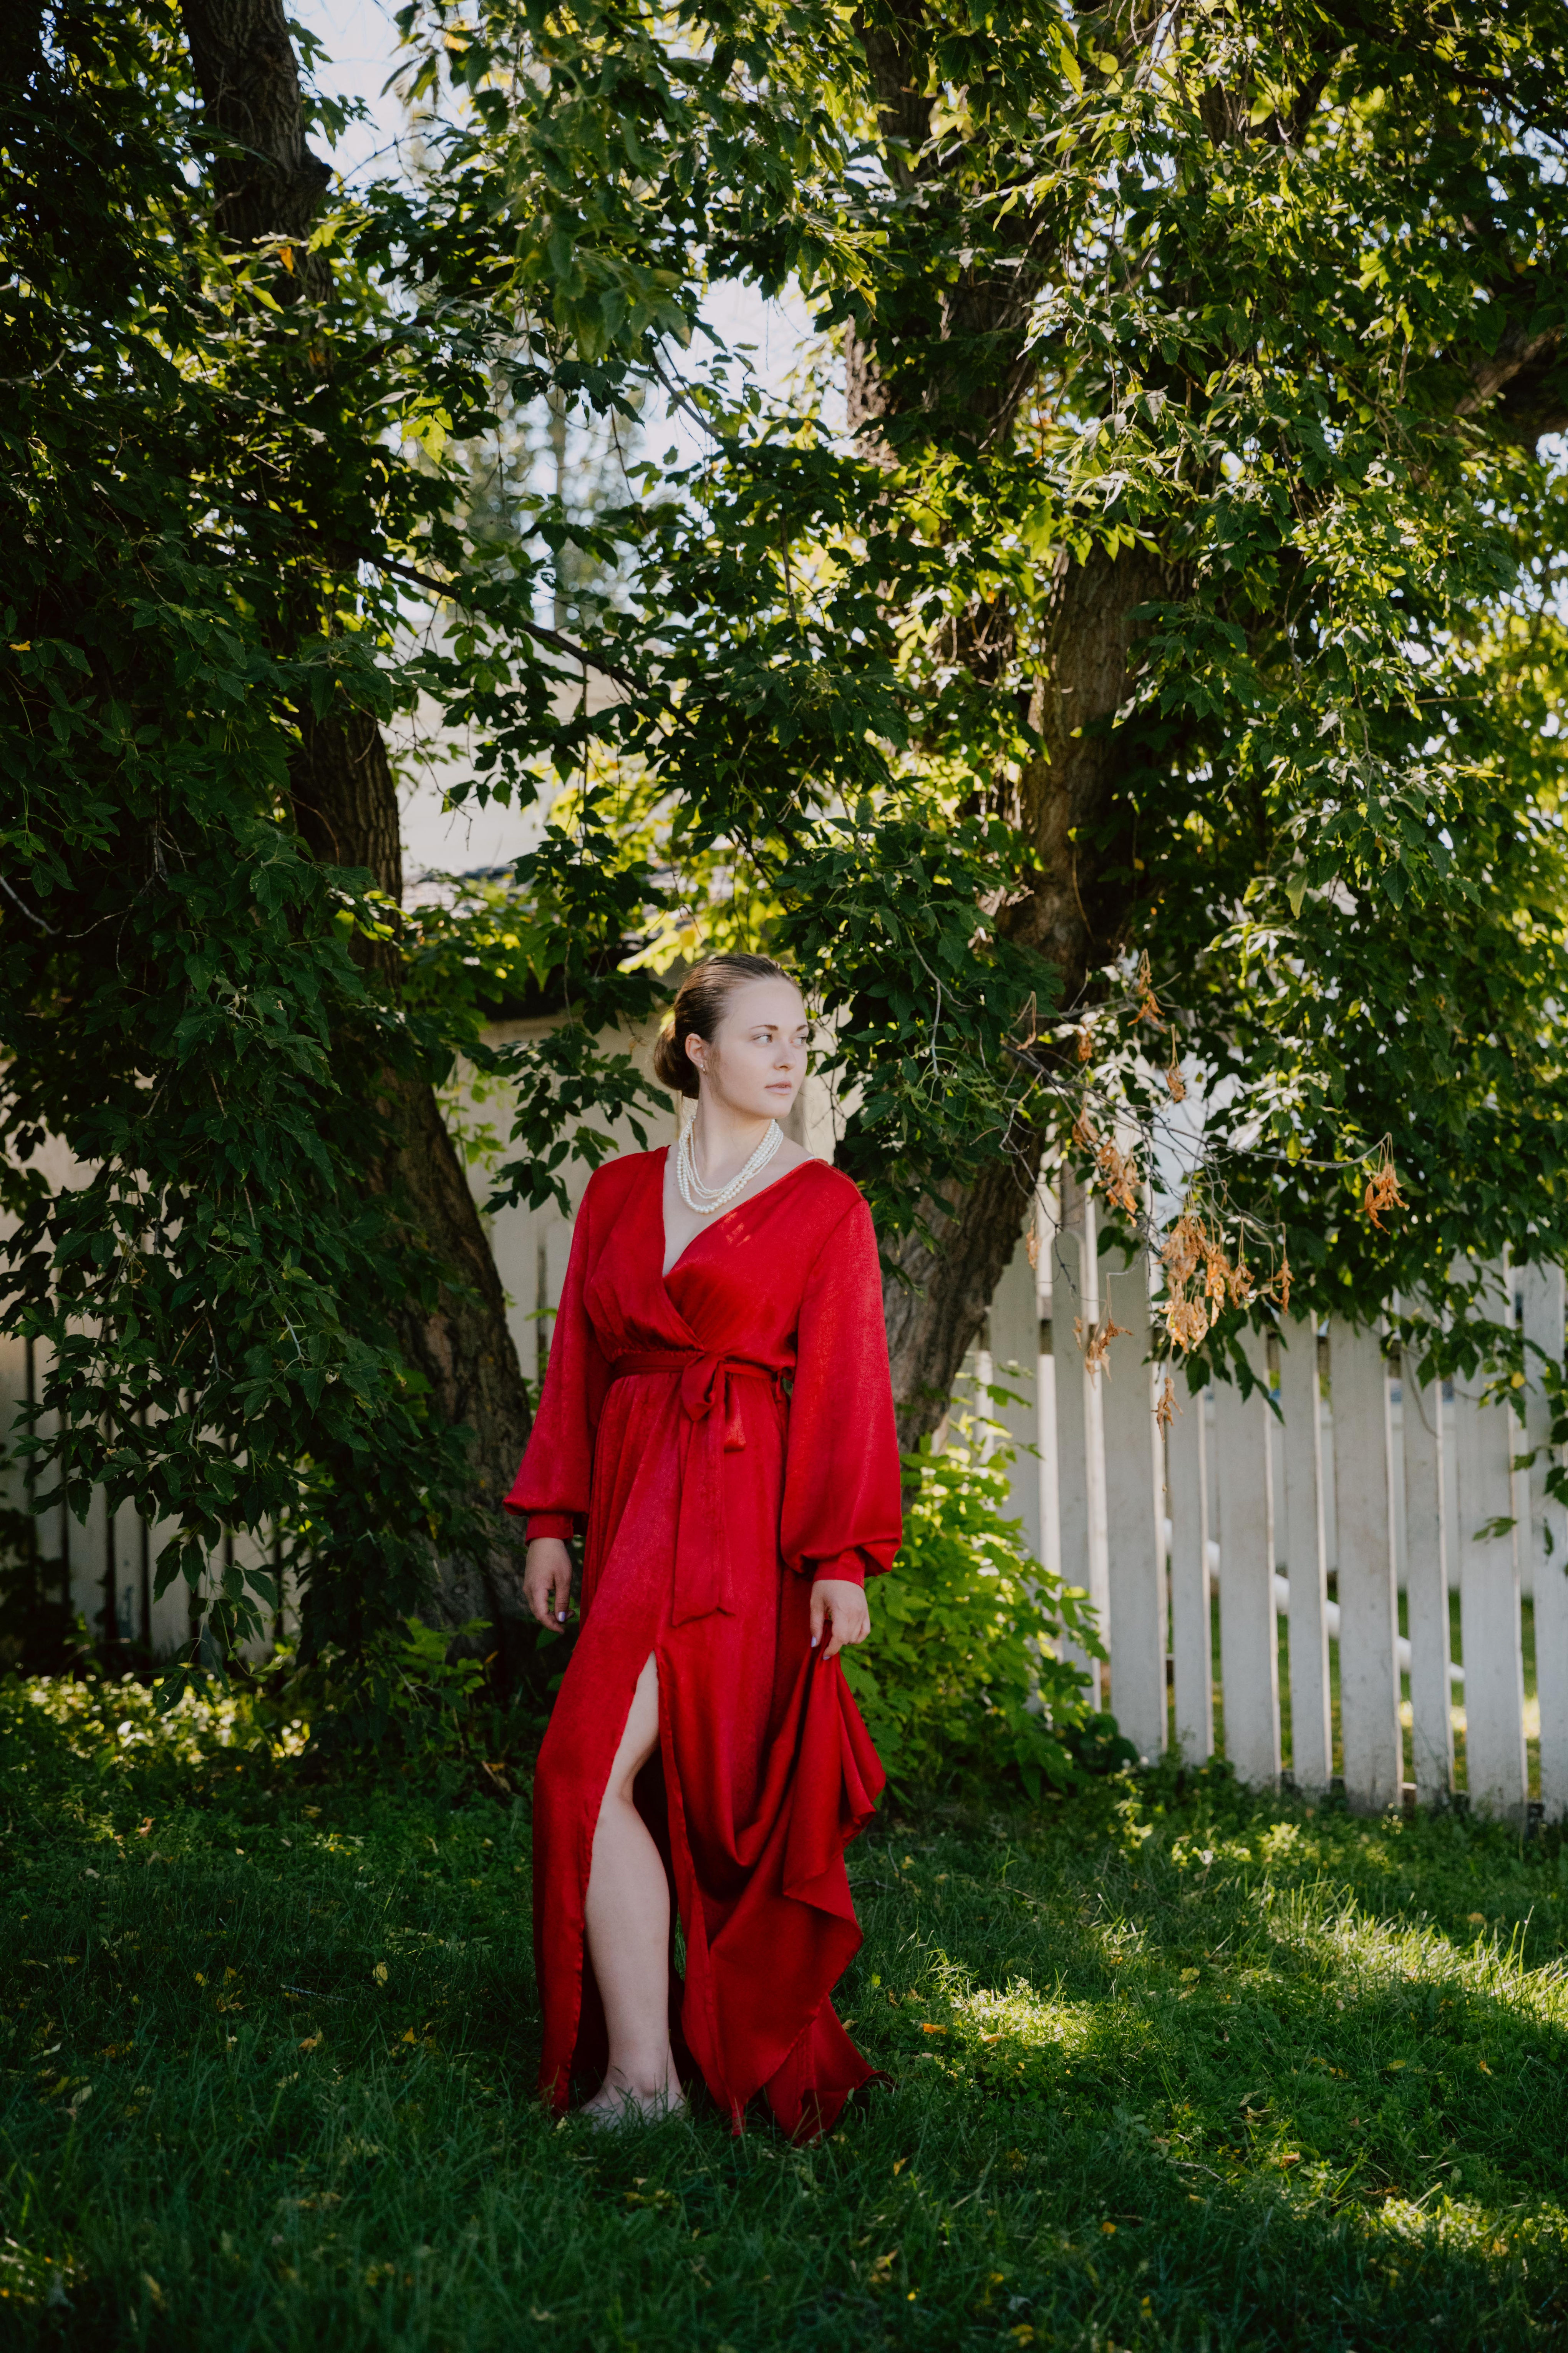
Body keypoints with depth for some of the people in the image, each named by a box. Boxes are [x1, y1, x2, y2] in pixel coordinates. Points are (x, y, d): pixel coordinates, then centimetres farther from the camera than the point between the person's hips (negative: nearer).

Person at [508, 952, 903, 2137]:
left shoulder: (824, 1205, 2)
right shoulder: (617, 1193, 14)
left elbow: (846, 1388, -3)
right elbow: (578, 1365, 15)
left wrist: (842, 1559, -10)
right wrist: (553, 1520, 8)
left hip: (744, 1511, -5)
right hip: (633, 1502, 5)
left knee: (596, 1764, -15)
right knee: (679, 1778, 8)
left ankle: (642, 2075, -10)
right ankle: (649, 2060, 17)